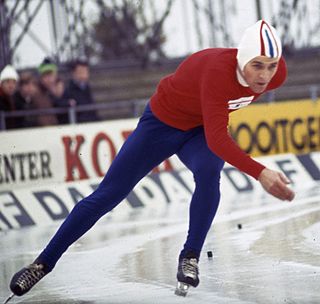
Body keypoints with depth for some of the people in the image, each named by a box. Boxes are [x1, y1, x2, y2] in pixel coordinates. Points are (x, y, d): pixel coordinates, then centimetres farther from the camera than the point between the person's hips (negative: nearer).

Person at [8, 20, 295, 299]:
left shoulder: (277, 72, -22)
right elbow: (217, 140, -49)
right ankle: (43, 263, 13)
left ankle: (190, 257, -14)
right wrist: (260, 173, -60)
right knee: (107, 195, 0)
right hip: (162, 122, -4)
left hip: (203, 128, 4)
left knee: (208, 172, -31)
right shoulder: (217, 71, -41)